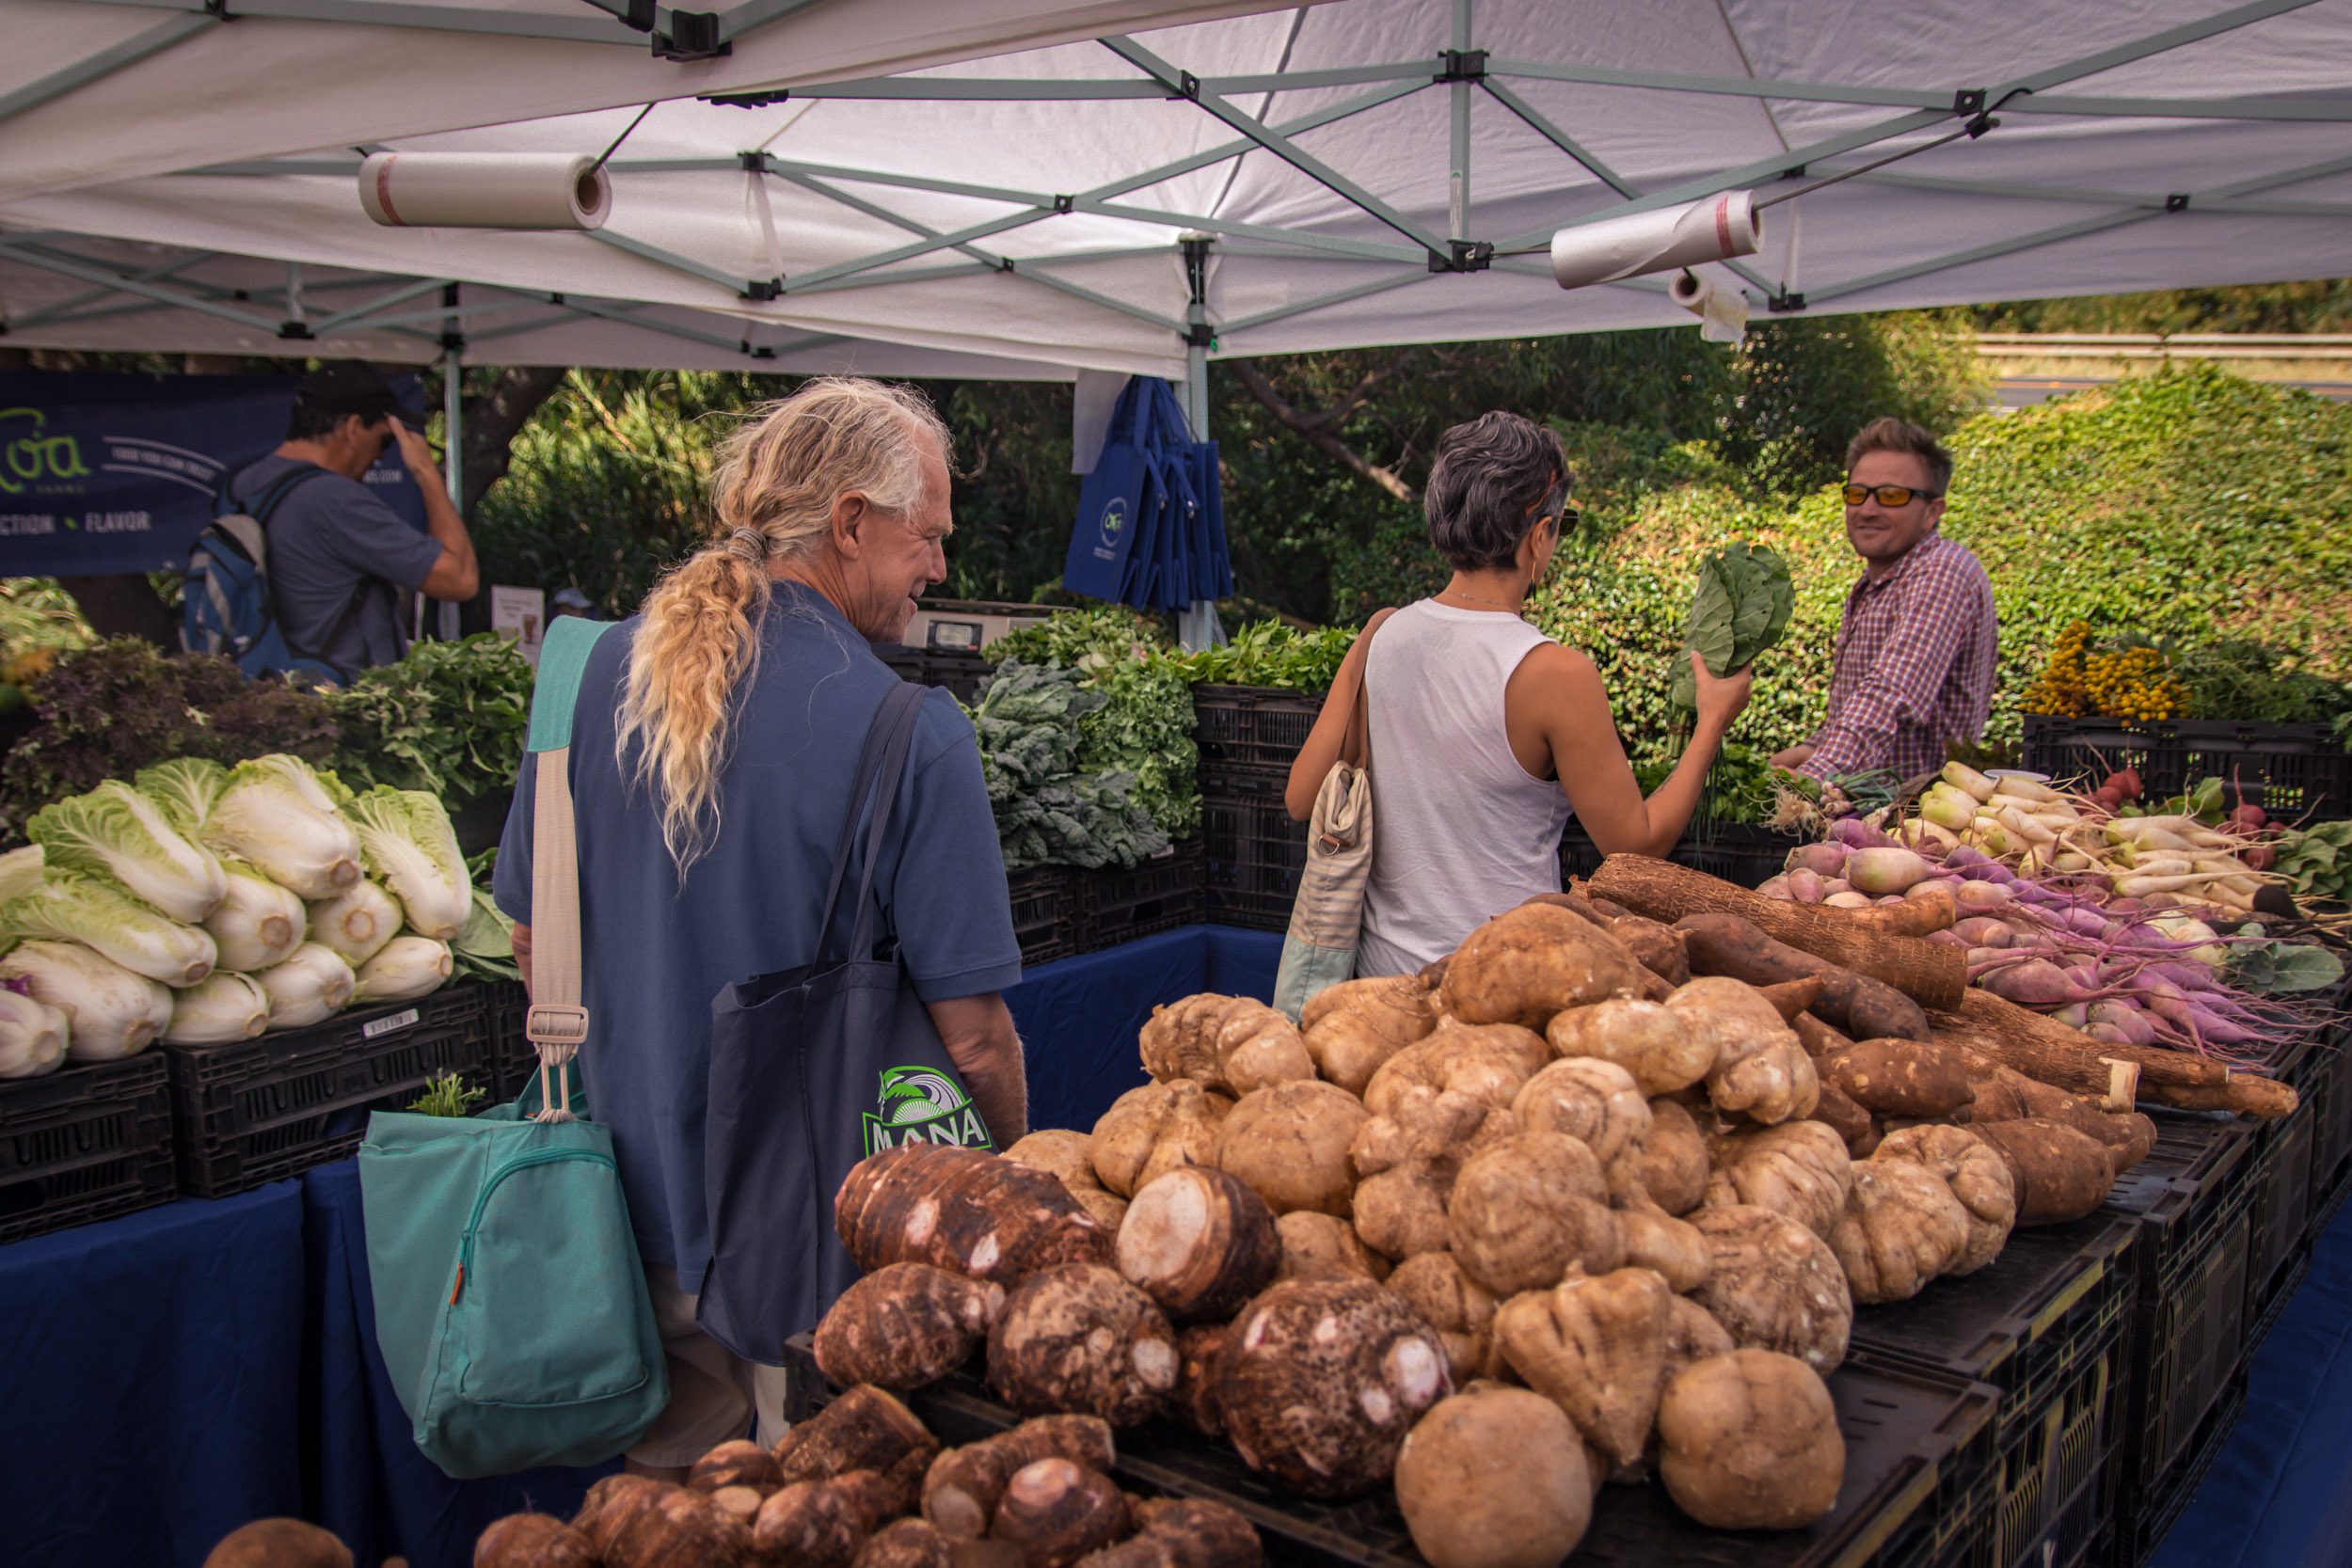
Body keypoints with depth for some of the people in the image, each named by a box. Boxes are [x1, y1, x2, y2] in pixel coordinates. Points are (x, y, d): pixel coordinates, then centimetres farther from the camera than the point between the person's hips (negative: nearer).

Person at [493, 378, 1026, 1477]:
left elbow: (534, 942, 7)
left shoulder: (598, 673, -4)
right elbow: (973, 1037, -16)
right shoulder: (911, 734, -20)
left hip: (638, 1209, 5)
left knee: (664, 1486, 24)